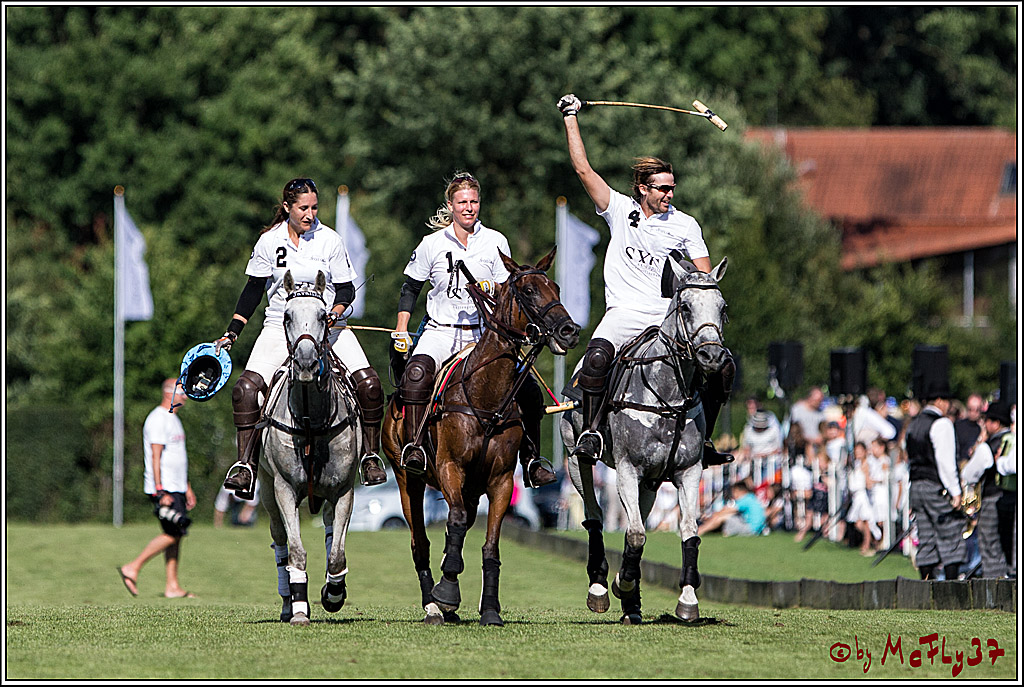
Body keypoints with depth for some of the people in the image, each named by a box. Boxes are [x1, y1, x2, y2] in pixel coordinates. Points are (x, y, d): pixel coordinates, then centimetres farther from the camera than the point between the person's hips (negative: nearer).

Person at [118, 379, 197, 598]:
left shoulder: (173, 419, 20)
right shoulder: (158, 419, -13)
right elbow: (155, 457, -19)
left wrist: (187, 489, 25)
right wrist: (161, 491, -24)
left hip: (176, 488, 10)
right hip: (164, 489, -10)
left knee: (176, 535, 6)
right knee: (172, 533, -13)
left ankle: (172, 586, 6)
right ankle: (133, 568, -6)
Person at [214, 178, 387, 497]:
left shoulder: (330, 241, -2)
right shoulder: (269, 241, 1)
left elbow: (346, 289, 5)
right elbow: (253, 290, 11)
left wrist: (335, 313, -17)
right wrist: (232, 332, 6)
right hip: (279, 327, 0)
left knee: (368, 383, -20)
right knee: (245, 388, -22)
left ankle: (370, 454, -2)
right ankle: (245, 465, -17)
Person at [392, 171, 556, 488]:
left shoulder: (496, 242, 3)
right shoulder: (432, 244, 2)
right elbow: (410, 287, 13)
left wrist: (490, 290, -18)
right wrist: (401, 329, 5)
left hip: (483, 333, 1)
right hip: (440, 331, -1)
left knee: (528, 390, -13)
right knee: (417, 371, -34)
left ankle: (531, 461, 1)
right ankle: (413, 446, -33)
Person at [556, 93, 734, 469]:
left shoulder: (685, 226, 8)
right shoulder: (619, 209, 6)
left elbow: (705, 277, 6)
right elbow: (583, 168, 1)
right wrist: (571, 118, 0)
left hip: (668, 314, 2)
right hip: (624, 311, -2)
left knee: (723, 365, -14)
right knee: (597, 356, -33)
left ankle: (702, 438, -1)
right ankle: (590, 431, -21)